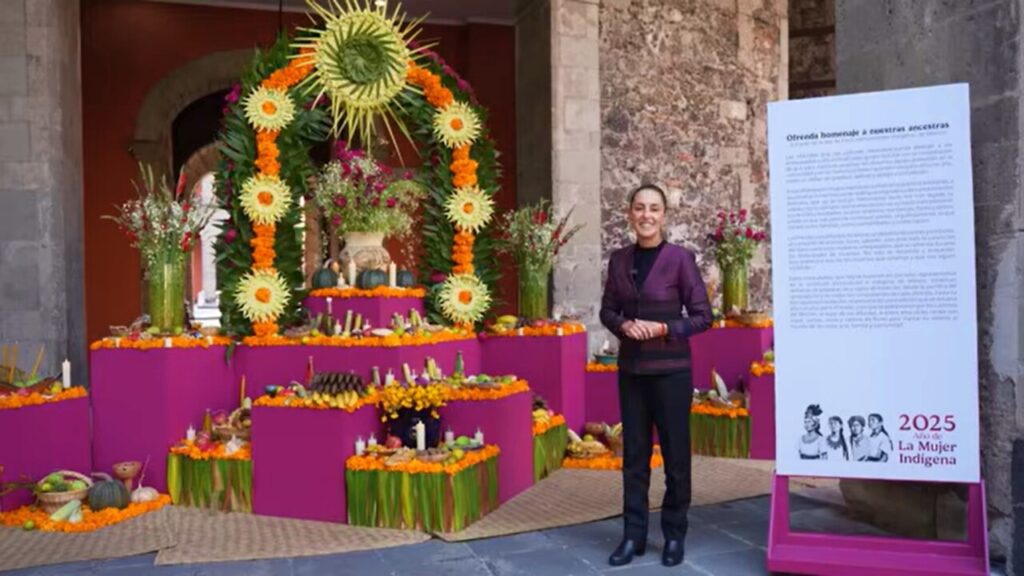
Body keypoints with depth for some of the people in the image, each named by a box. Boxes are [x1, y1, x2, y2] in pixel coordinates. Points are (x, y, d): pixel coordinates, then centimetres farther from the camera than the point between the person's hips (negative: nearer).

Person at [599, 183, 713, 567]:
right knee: (634, 454, 10)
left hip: (670, 371, -3)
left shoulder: (680, 258, -8)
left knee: (675, 454, 6)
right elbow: (607, 310, 11)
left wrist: (663, 328, -18)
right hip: (630, 370, 4)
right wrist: (623, 326, -10)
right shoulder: (619, 259, 4)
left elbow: (703, 316, -6)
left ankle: (674, 535, 22)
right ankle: (633, 535, 21)